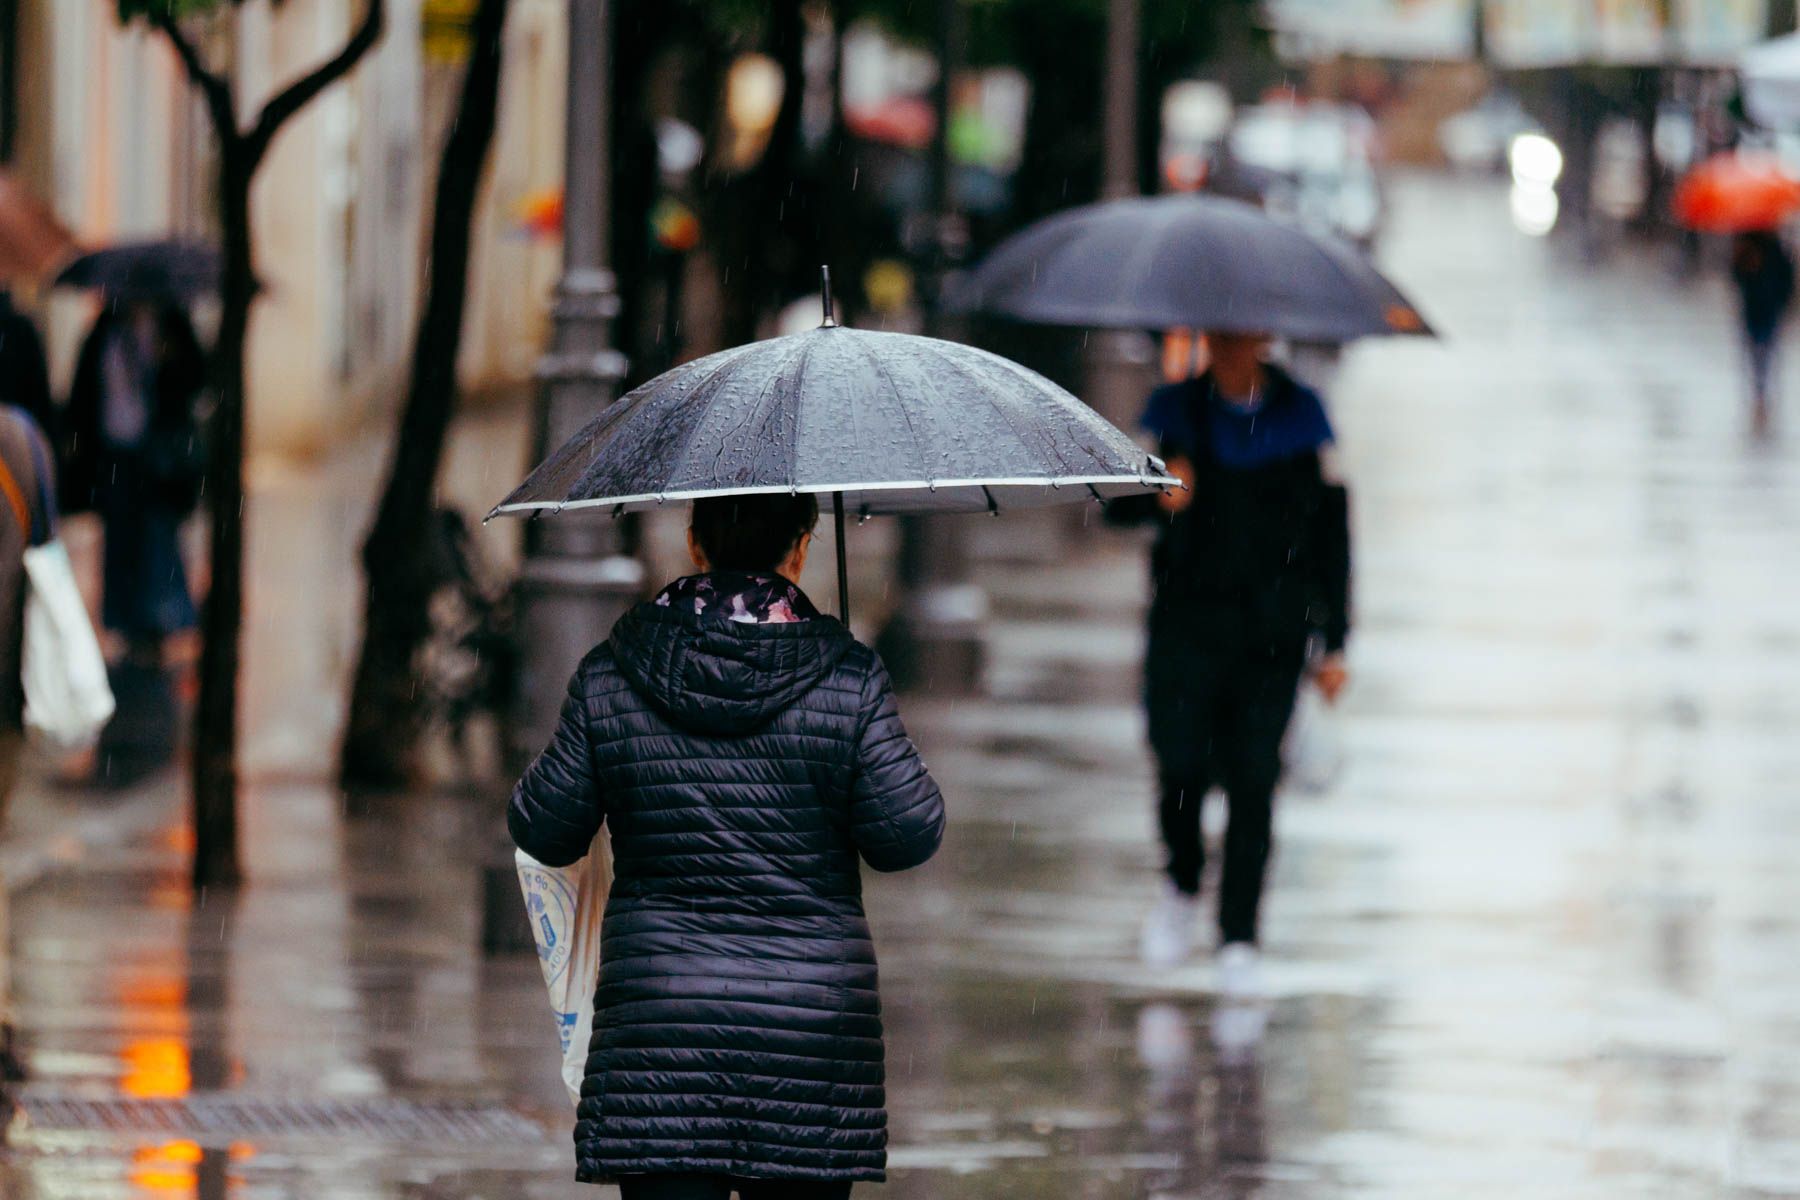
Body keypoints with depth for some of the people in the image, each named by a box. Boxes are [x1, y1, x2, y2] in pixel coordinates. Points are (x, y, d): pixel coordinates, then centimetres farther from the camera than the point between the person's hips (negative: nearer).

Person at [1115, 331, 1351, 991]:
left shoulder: (1298, 418, 5)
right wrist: (1158, 496, -20)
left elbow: (1330, 535, 10)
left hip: (1270, 635, 0)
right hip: (1188, 621, 0)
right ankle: (1183, 887, 20)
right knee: (1181, 768, -10)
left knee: (1253, 780, -6)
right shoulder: (1179, 412, 6)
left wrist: (1335, 643, 9)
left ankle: (1239, 937, 3)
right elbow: (1117, 507, 5)